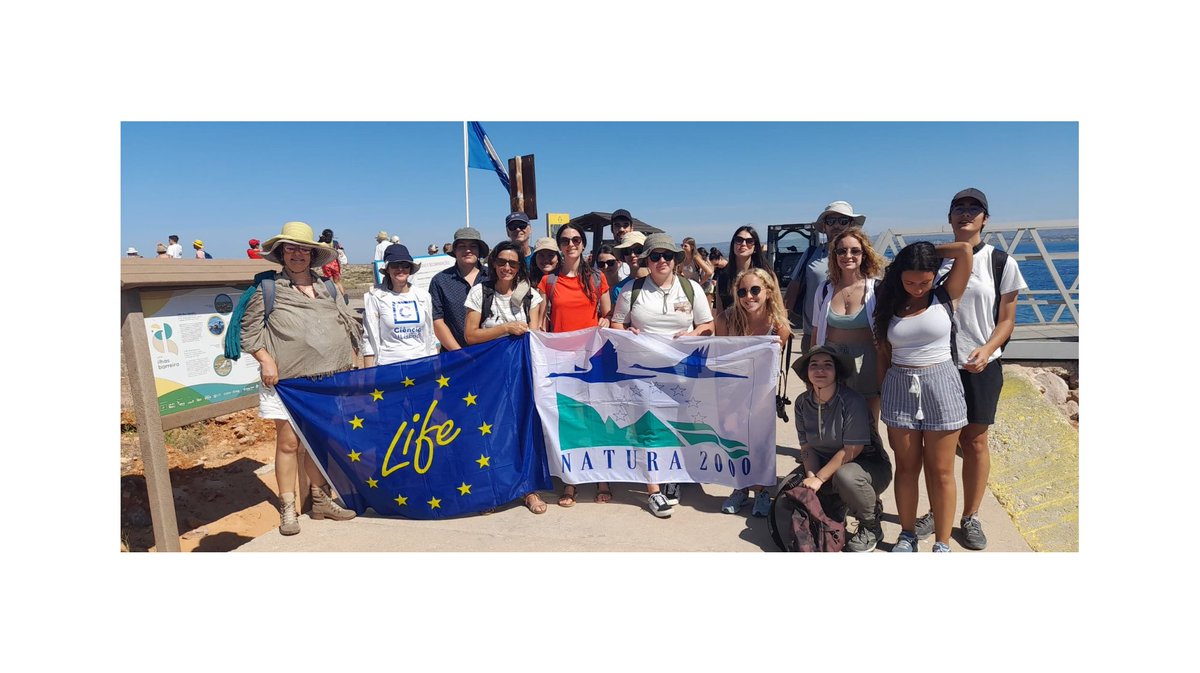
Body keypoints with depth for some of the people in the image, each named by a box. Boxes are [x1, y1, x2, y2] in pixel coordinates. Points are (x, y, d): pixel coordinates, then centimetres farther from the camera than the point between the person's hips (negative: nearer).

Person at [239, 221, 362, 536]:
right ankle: (288, 509, 12)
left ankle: (321, 501, 25)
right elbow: (250, 329, 1)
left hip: (328, 379, 4)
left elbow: (350, 325, 17)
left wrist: (349, 359, 9)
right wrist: (266, 360, -9)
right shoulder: (268, 288, 2)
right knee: (288, 442, -1)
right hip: (287, 380, -3)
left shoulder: (327, 288, 13)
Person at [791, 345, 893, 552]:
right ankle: (835, 508, 17)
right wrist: (811, 476, -19)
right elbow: (806, 447, -2)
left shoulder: (852, 401, -23)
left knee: (844, 475, -37)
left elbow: (852, 450, -23)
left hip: (868, 465, -5)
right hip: (827, 464, 5)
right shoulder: (803, 402, -5)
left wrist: (819, 478, -24)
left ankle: (871, 527, -7)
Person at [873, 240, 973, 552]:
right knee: (906, 467, 10)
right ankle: (907, 535, 24)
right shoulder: (890, 304, 5)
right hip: (899, 387, 2)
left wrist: (930, 252, 2)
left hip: (939, 385, -2)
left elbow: (965, 249, -13)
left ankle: (942, 543, 17)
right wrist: (882, 395, 5)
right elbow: (883, 354, 8)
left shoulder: (945, 297, -2)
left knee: (940, 471, 5)